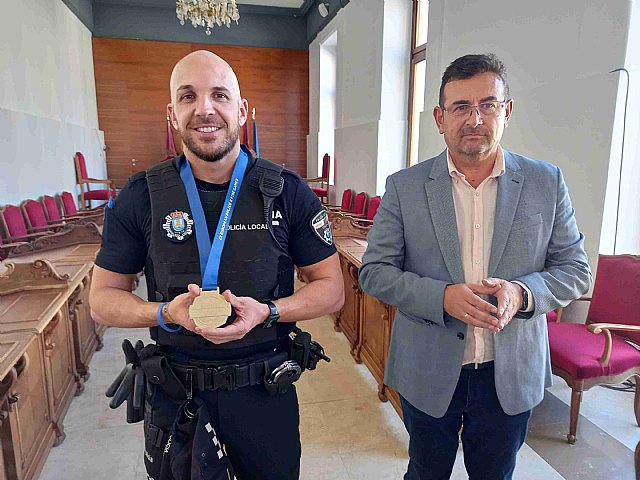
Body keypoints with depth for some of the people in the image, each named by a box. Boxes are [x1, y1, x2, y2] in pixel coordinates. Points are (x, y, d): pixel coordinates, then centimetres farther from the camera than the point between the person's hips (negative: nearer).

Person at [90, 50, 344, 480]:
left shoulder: (288, 191, -9)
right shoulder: (142, 197, -6)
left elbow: (331, 288, -4)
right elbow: (103, 298, 1)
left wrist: (266, 312, -21)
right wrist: (167, 312, -19)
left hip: (265, 392, 0)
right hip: (174, 396, 1)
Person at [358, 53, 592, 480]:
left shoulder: (546, 182, -3)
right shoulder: (405, 187, -6)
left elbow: (575, 269, 1)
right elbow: (375, 271, -7)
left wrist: (522, 292, -20)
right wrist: (443, 297, -23)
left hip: (512, 376, 1)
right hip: (428, 373, 0)